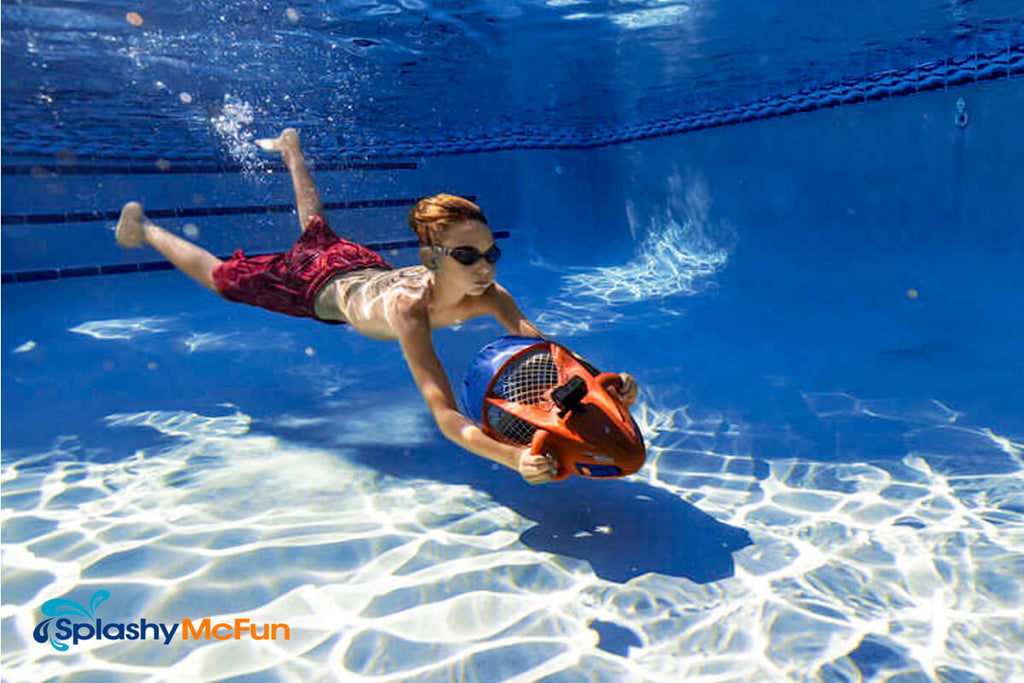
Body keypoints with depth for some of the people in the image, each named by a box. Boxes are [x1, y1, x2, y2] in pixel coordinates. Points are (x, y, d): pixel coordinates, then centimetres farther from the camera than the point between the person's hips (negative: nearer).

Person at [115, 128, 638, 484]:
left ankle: (292, 150, 62)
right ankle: (145, 228, 47)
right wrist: (515, 459, -71)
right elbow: (445, 416, -57)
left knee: (319, 231, 37)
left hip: (365, 266, 5)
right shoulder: (408, 308, -50)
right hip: (319, 285, -5)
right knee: (222, 278, 21)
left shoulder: (489, 296, -36)